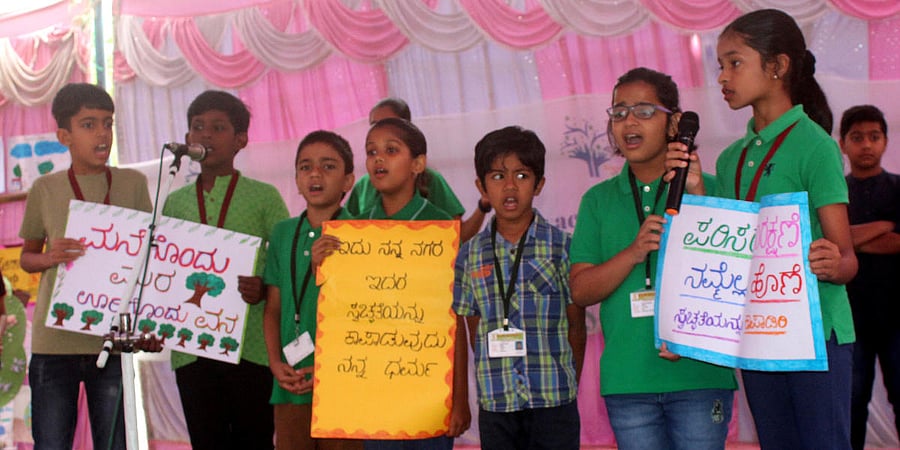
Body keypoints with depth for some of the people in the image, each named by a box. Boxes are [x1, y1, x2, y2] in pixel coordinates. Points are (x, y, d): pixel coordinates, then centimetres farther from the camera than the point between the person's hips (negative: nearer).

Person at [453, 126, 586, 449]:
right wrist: (492, 382, 1)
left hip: (554, 402, -2)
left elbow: (576, 328, 3)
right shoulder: (470, 255, 6)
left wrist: (566, 387, -1)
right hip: (495, 405, 2)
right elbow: (475, 333, 10)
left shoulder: (562, 247, 0)